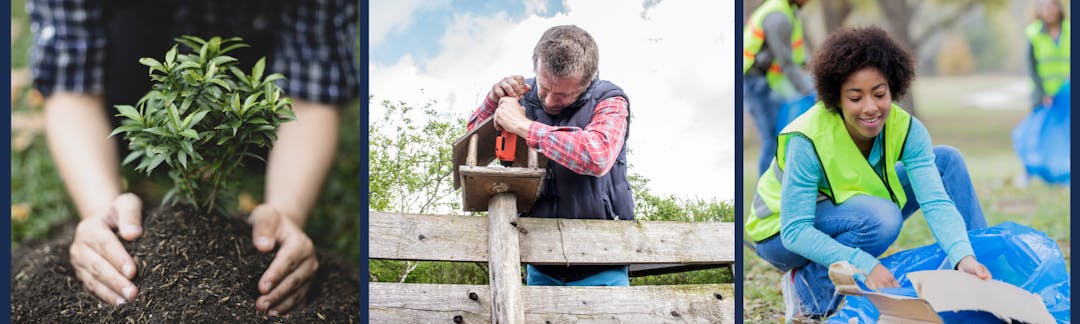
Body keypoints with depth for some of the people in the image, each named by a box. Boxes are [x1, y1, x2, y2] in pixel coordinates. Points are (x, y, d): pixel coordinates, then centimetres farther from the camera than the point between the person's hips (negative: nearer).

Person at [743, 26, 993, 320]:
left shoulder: (906, 129, -19)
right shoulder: (808, 142, -33)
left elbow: (936, 201, -28)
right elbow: (795, 231, -33)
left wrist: (964, 258, -45)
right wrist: (866, 265, -43)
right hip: (781, 236, -6)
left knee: (947, 160, -6)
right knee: (881, 217, -36)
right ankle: (808, 285, -13)